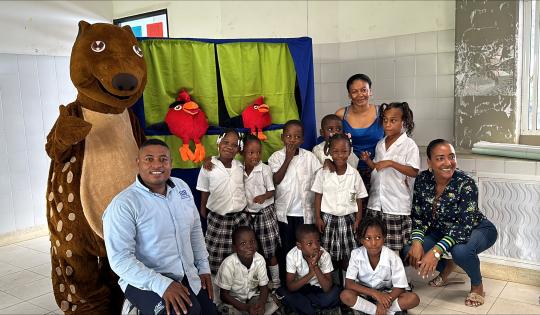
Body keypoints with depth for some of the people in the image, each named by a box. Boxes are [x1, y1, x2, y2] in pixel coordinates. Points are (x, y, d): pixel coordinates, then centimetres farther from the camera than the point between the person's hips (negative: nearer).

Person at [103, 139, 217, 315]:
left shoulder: (181, 187, 3)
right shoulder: (123, 205, -18)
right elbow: (120, 259, -23)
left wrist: (203, 267, 9)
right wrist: (162, 284, -30)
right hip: (145, 282, -6)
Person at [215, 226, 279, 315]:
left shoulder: (260, 260, -17)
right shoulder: (229, 264, -26)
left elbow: (264, 286, -6)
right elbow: (224, 295, -17)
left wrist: (261, 303, -28)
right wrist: (246, 307, -27)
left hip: (253, 296, 3)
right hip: (234, 300, -3)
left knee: (273, 306, -19)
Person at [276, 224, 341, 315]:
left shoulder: (324, 255, -24)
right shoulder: (292, 255, -23)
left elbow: (327, 288, -28)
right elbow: (290, 287, -26)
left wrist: (315, 266, -39)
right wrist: (311, 273, -37)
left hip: (319, 289, 0)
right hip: (300, 288, 0)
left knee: (335, 292, -28)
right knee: (281, 292, -26)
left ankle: (301, 304, -10)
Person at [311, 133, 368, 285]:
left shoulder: (354, 174, -2)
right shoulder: (323, 173, -4)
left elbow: (359, 199, 4)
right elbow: (318, 196, 1)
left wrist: (358, 220, -1)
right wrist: (318, 218, -4)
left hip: (348, 219, 1)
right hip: (328, 219, 0)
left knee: (347, 256, 5)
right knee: (328, 256, 5)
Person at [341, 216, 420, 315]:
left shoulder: (392, 257, -18)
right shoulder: (356, 254, -17)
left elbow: (400, 287, -17)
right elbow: (349, 284, -21)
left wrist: (384, 303, -32)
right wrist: (375, 293, -31)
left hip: (386, 294, 0)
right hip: (364, 293, 0)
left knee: (413, 298, -25)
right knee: (345, 295, -32)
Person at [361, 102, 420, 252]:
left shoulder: (409, 145, -8)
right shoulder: (380, 144, 12)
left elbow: (413, 172, -16)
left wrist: (391, 163, -22)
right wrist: (368, 160, 2)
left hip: (397, 205, -5)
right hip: (377, 203, 6)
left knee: (394, 248, 2)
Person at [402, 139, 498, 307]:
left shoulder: (466, 184, -29)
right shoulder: (422, 180, -16)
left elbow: (465, 225, -36)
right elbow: (418, 216, -6)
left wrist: (436, 251, -45)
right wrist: (417, 241, -24)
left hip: (478, 229, -5)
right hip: (443, 230, 5)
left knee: (460, 250, -37)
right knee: (408, 252, -14)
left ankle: (477, 285, -2)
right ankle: (446, 267, 18)